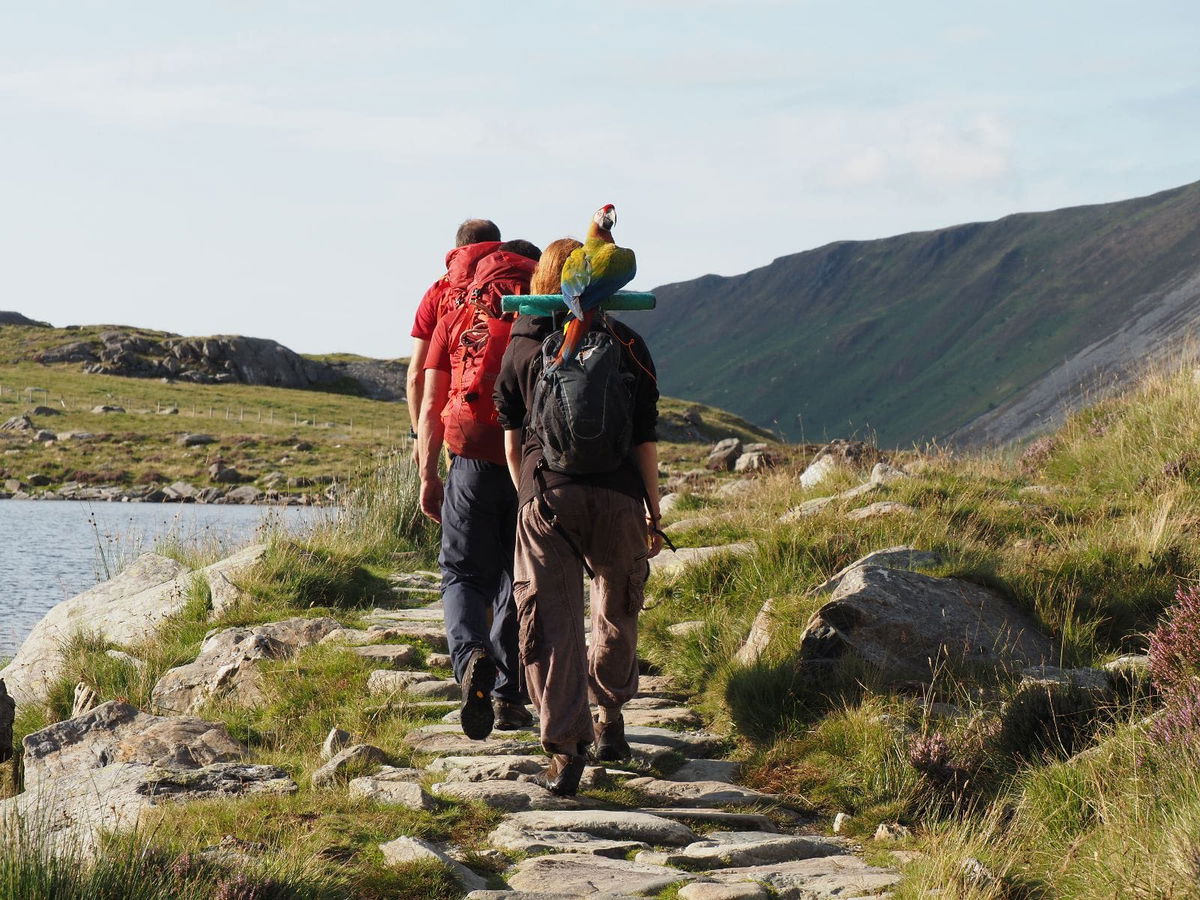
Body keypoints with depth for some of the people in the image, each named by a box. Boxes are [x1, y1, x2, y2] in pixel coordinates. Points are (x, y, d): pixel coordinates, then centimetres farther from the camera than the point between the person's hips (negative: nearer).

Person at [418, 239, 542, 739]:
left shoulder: (455, 321, 10)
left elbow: (430, 407, 6)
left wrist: (427, 477, 11)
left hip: (472, 467, 0)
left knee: (463, 574, 8)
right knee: (519, 580, 13)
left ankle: (472, 657, -21)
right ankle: (508, 696, 16)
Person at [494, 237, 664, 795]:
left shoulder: (521, 346, 7)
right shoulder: (628, 344, 5)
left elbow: (511, 440, 8)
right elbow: (644, 440, 4)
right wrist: (654, 514, 12)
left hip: (545, 496, -1)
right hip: (617, 497, 1)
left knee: (550, 621, -1)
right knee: (616, 613, 21)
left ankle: (565, 748, -10)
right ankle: (609, 722, 33)